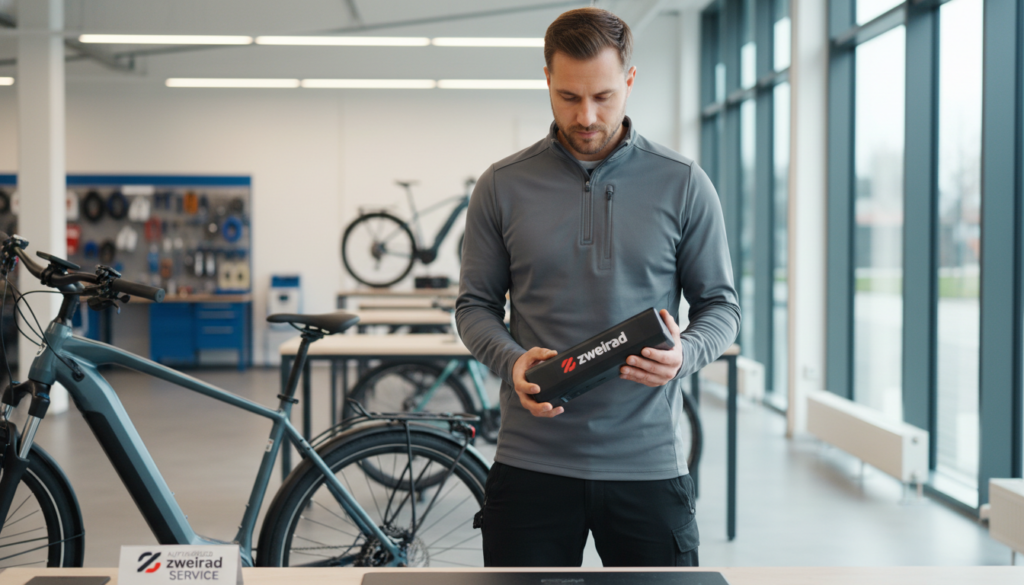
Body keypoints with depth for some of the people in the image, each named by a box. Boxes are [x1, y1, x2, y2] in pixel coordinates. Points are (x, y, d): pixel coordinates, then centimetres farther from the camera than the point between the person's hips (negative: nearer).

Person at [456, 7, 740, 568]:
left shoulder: (683, 184, 2)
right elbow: (475, 305, 8)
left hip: (649, 464, 0)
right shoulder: (502, 186, 4)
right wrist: (512, 360, -12)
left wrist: (684, 354, -16)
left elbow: (721, 305, 6)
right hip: (531, 464, 0)